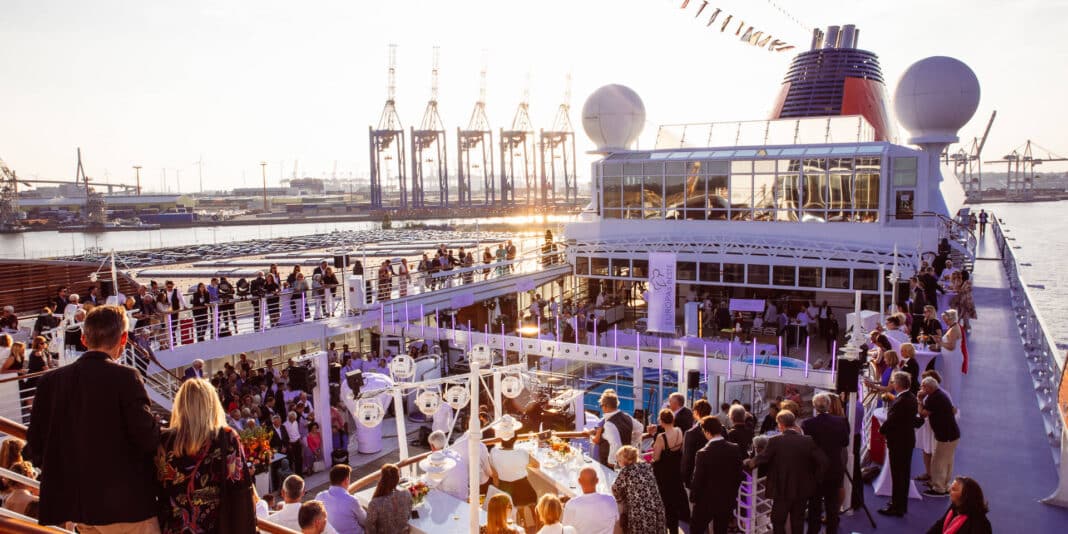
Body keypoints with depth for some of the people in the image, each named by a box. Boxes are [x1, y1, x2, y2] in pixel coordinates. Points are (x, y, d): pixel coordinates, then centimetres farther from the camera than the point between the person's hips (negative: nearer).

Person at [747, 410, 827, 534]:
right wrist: (814, 480, 5)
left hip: (783, 489, -3)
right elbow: (822, 462, -7)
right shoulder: (808, 441, -7)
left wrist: (750, 463, 12)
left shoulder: (775, 441, -15)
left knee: (778, 521, 12)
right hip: (802, 489, 3)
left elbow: (762, 459, -8)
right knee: (798, 522, 16)